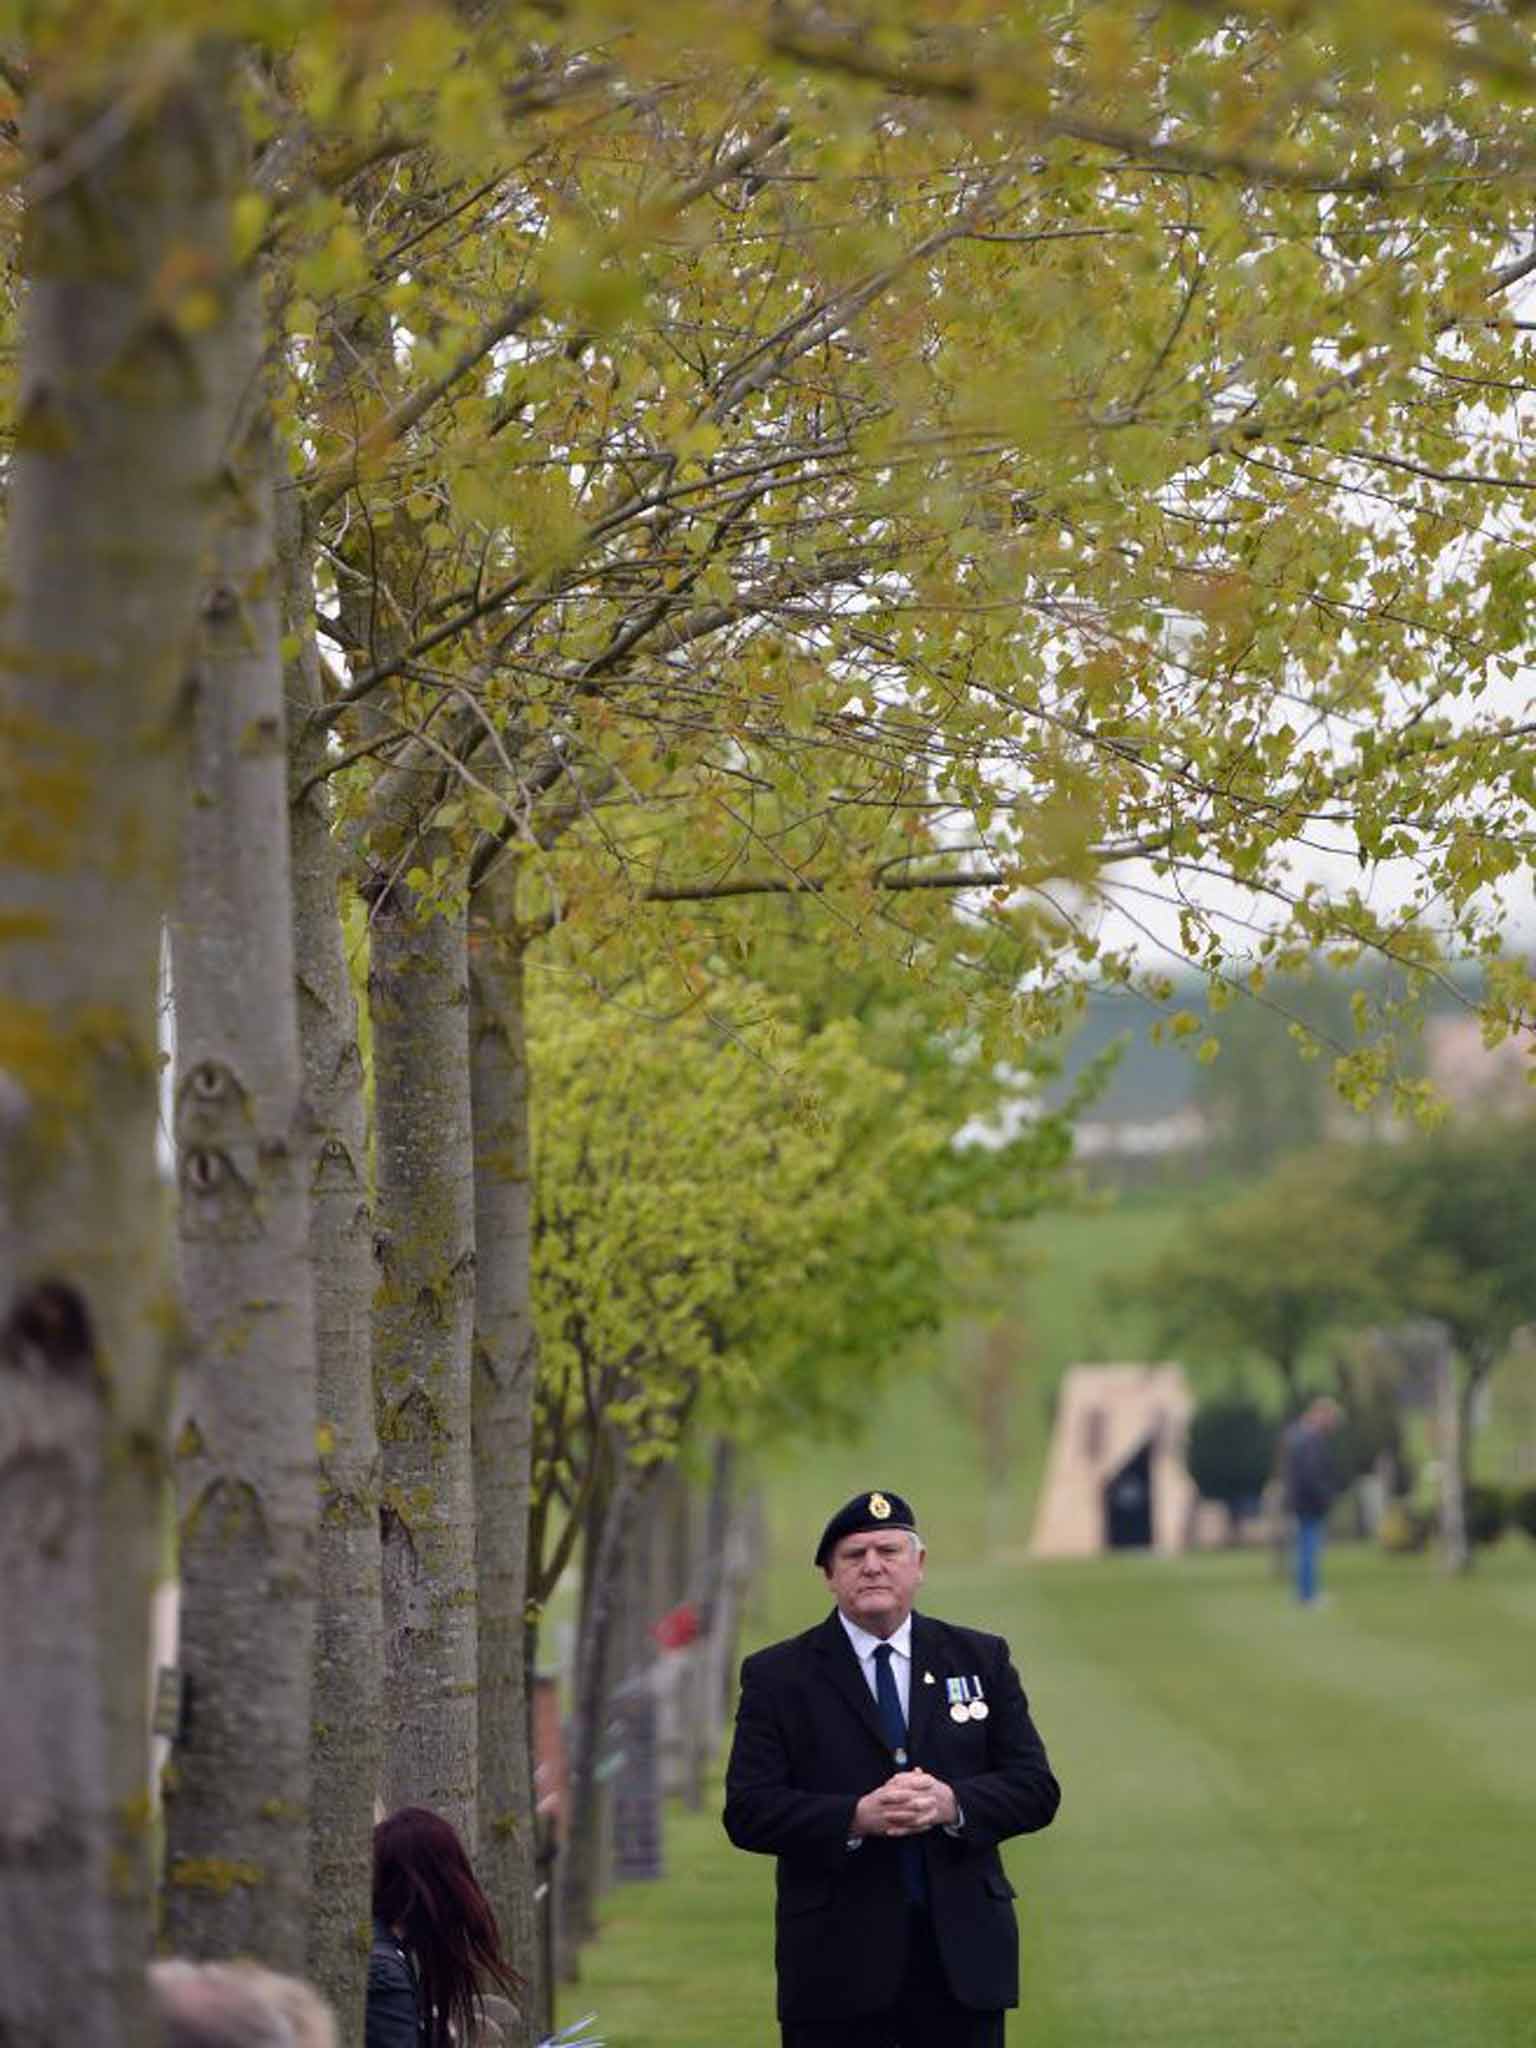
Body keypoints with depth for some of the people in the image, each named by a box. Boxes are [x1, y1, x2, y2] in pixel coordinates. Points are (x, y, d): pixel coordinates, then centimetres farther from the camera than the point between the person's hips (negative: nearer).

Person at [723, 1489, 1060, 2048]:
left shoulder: (980, 1659, 10)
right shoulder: (778, 1676, 3)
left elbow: (1036, 1789, 5)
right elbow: (748, 1812, -5)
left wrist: (953, 1803, -15)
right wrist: (855, 1818, -20)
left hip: (962, 1956, 2)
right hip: (837, 1965, -2)